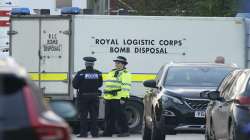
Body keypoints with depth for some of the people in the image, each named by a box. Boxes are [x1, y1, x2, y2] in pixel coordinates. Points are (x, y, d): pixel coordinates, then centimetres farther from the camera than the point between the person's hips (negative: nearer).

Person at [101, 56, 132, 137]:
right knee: (109, 117, 10)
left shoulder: (125, 74, -5)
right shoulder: (112, 73, 22)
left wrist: (123, 97, -22)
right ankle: (108, 132, 16)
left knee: (120, 115, -8)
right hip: (109, 98, 9)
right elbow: (107, 85, 27)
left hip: (119, 99, -9)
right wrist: (105, 96, 23)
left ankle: (124, 131, -2)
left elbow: (126, 87, -14)